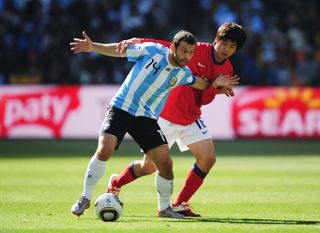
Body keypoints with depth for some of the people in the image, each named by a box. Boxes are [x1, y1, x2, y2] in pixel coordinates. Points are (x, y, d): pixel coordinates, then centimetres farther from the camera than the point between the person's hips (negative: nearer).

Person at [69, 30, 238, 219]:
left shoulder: (183, 73, 2)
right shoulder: (152, 51, -11)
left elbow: (198, 84, 25)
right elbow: (120, 50, -2)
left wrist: (215, 83, 7)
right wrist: (93, 47, -11)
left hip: (147, 118, 4)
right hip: (121, 109, -4)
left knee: (165, 163, -7)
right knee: (105, 149, -25)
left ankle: (164, 208, 16)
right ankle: (85, 199, -8)